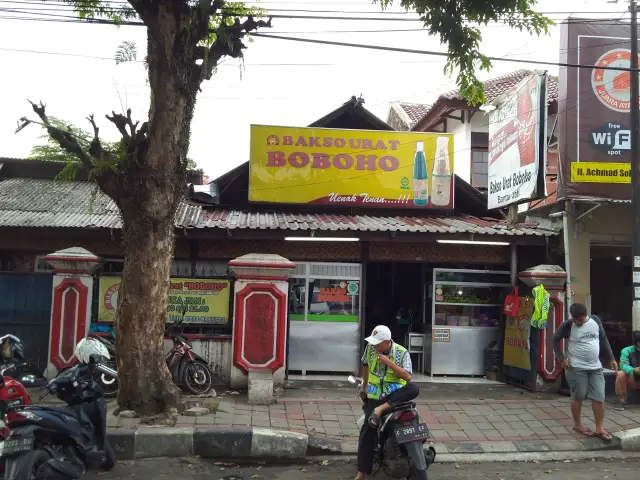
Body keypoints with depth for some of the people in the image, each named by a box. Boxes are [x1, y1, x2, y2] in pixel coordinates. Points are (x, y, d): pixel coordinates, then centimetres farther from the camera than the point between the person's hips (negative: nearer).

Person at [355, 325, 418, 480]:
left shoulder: (402, 353, -10)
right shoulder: (370, 348, -2)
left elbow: (407, 377, -18)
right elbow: (365, 364, 18)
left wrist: (389, 363, -26)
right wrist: (364, 386, 26)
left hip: (395, 392, -1)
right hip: (375, 395, 1)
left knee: (413, 388, -33)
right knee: (368, 428, -13)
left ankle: (381, 408, -32)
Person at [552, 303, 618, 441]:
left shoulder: (595, 320, 0)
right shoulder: (568, 325, -10)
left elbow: (603, 340, 11)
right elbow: (556, 339, -1)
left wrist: (611, 358, 11)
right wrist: (561, 358, -8)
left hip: (596, 367, 4)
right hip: (577, 368, -3)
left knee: (599, 397, 2)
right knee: (578, 397, 3)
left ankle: (600, 428, 11)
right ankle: (577, 424, 21)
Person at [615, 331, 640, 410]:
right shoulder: (627, 351, -8)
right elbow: (623, 365, -20)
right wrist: (634, 370, -42)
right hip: (630, 378, -1)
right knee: (621, 374, -32)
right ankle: (622, 401, -22)